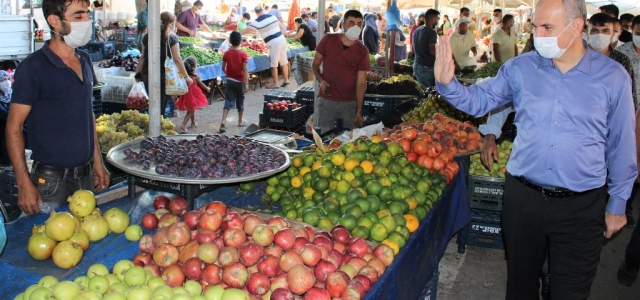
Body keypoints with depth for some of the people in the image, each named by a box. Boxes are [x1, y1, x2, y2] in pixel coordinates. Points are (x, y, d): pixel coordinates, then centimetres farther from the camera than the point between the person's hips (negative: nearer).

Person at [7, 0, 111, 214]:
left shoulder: (84, 61, 7)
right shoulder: (33, 68, -13)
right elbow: (14, 128, -11)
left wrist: (98, 161, 14)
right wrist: (24, 184, -16)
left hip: (86, 175, 6)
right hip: (50, 180, -6)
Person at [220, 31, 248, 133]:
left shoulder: (226, 54, -4)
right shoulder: (243, 54, -12)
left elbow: (223, 68, 3)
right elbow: (245, 70, -14)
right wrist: (246, 84, -12)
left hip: (230, 80, 2)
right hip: (240, 81, -2)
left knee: (228, 101, 1)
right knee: (240, 101, 14)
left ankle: (223, 122, -14)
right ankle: (240, 121, 27)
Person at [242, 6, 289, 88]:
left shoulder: (258, 21, -8)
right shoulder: (272, 16, 11)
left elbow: (247, 30, -11)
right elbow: (282, 26, 18)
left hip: (274, 43, -7)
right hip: (282, 40, 7)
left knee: (274, 64, 2)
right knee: (284, 62, 14)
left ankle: (275, 83, 7)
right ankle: (286, 80, 22)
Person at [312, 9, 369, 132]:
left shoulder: (362, 52, -3)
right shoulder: (328, 40, -3)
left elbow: (361, 83, -4)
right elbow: (315, 64, 7)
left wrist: (359, 111, -10)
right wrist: (321, 80, -14)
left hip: (350, 103, 1)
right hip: (326, 100, 0)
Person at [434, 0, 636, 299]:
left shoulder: (612, 76, -5)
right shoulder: (520, 68, -2)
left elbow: (621, 145, 2)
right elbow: (478, 100, 3)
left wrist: (617, 204, 7)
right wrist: (447, 83, -19)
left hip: (581, 207, -1)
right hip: (523, 196, 2)